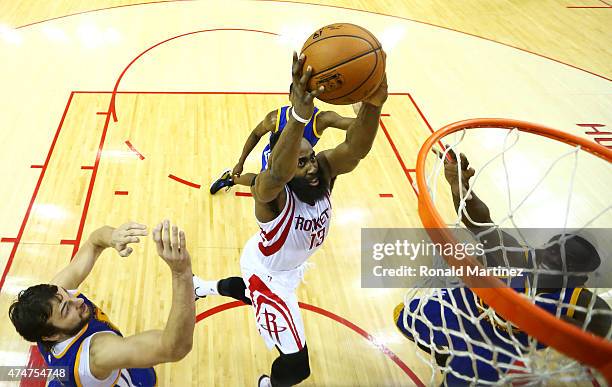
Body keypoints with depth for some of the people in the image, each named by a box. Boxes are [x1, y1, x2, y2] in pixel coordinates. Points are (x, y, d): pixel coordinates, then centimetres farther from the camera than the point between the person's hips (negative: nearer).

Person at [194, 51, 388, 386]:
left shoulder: (324, 170, -25)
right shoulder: (270, 190, -40)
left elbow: (355, 149, -47)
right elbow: (278, 172, -66)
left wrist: (372, 103, -68)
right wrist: (299, 115, -85)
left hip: (290, 265, 7)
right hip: (268, 272, -7)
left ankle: (205, 286, 72)